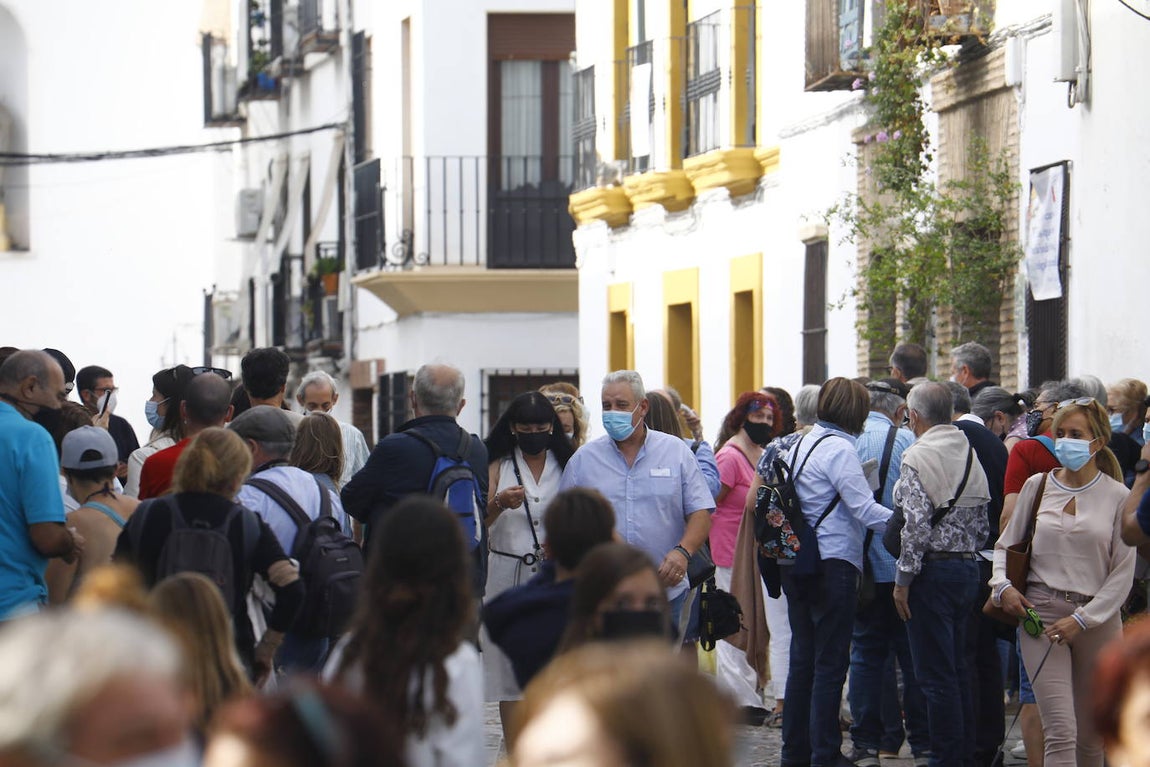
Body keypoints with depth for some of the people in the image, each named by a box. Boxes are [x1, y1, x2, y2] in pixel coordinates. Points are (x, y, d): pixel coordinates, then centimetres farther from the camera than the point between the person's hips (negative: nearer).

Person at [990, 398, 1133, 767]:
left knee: (1091, 736, 8)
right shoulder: (1037, 486, 6)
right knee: (1061, 731, -13)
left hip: (1098, 620, 0)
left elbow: (1123, 573, 0)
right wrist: (1002, 585, -4)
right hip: (1040, 613, 0)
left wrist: (1081, 619, -9)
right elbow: (1005, 544, 16)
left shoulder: (1117, 497, 1)